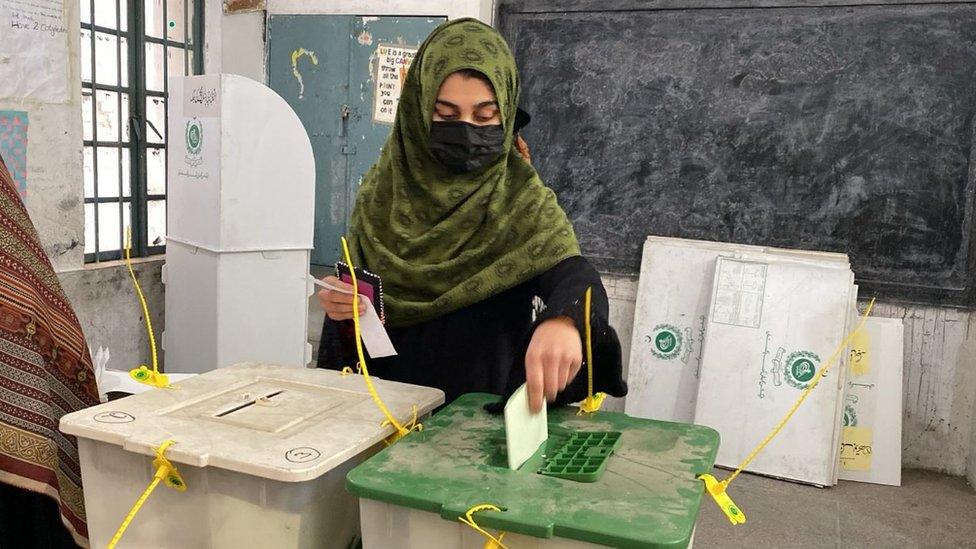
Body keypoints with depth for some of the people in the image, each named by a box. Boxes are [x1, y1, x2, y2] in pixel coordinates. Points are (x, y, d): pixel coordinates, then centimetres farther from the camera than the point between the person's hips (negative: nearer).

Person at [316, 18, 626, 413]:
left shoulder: (523, 200, -2)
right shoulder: (381, 190, 5)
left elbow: (575, 278, -16)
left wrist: (561, 321, -38)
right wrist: (342, 305, -11)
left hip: (489, 407, -3)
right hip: (390, 404, 3)